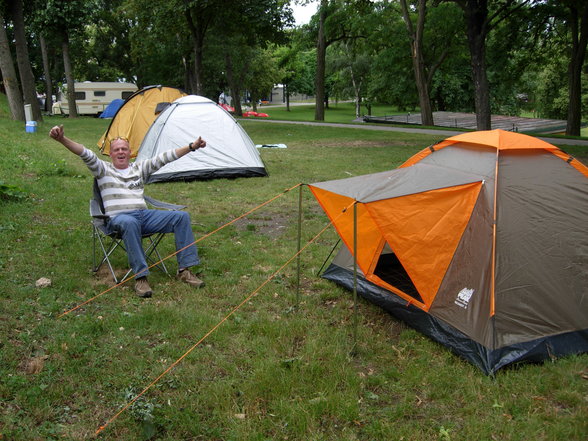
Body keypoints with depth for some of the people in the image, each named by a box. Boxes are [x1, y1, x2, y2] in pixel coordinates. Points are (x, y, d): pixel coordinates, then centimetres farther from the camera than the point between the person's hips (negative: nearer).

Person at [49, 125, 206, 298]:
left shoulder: (139, 168, 21)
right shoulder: (104, 169, 12)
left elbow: (164, 158, 14)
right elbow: (86, 154, -6)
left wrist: (192, 147, 8)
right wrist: (62, 139, -23)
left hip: (145, 215, 5)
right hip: (118, 218, -4)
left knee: (182, 216, -15)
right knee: (130, 223, -42)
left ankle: (184, 270, -14)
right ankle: (140, 277, -37)